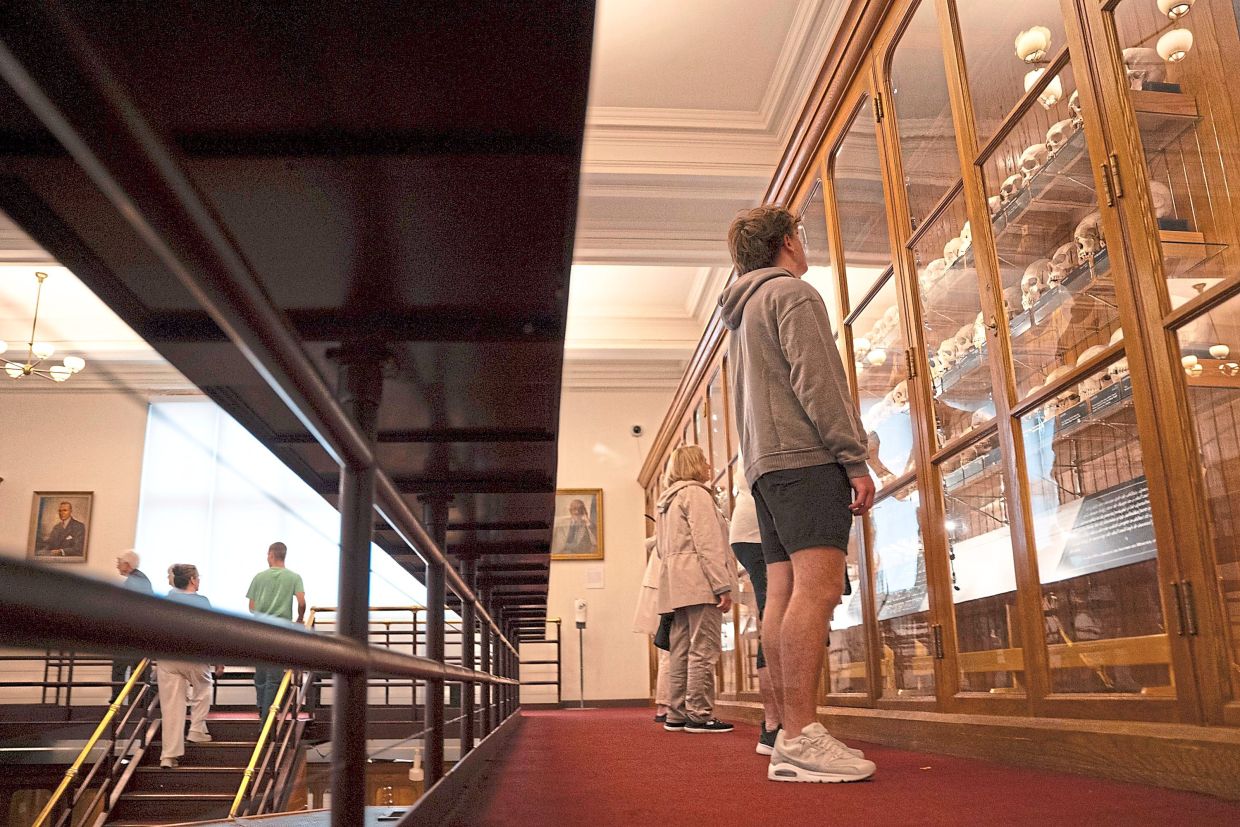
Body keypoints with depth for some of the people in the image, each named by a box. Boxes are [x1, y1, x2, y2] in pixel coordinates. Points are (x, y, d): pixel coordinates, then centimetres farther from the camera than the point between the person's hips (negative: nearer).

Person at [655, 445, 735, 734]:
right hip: (699, 581, -9)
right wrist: (723, 587, -17)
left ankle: (677, 714, 9)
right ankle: (699, 714, -9)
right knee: (704, 649, -8)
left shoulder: (667, 501, 24)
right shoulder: (695, 493, -4)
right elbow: (708, 544, -14)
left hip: (675, 584, 9)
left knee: (681, 650, 8)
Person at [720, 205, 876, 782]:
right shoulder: (792, 293, 0)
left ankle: (791, 734, 2)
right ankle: (801, 738, -22)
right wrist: (856, 459, -13)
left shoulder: (742, 313, 28)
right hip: (805, 455, -9)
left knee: (783, 594, 3)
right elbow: (817, 382, -12)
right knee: (818, 587, -16)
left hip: (764, 464, 9)